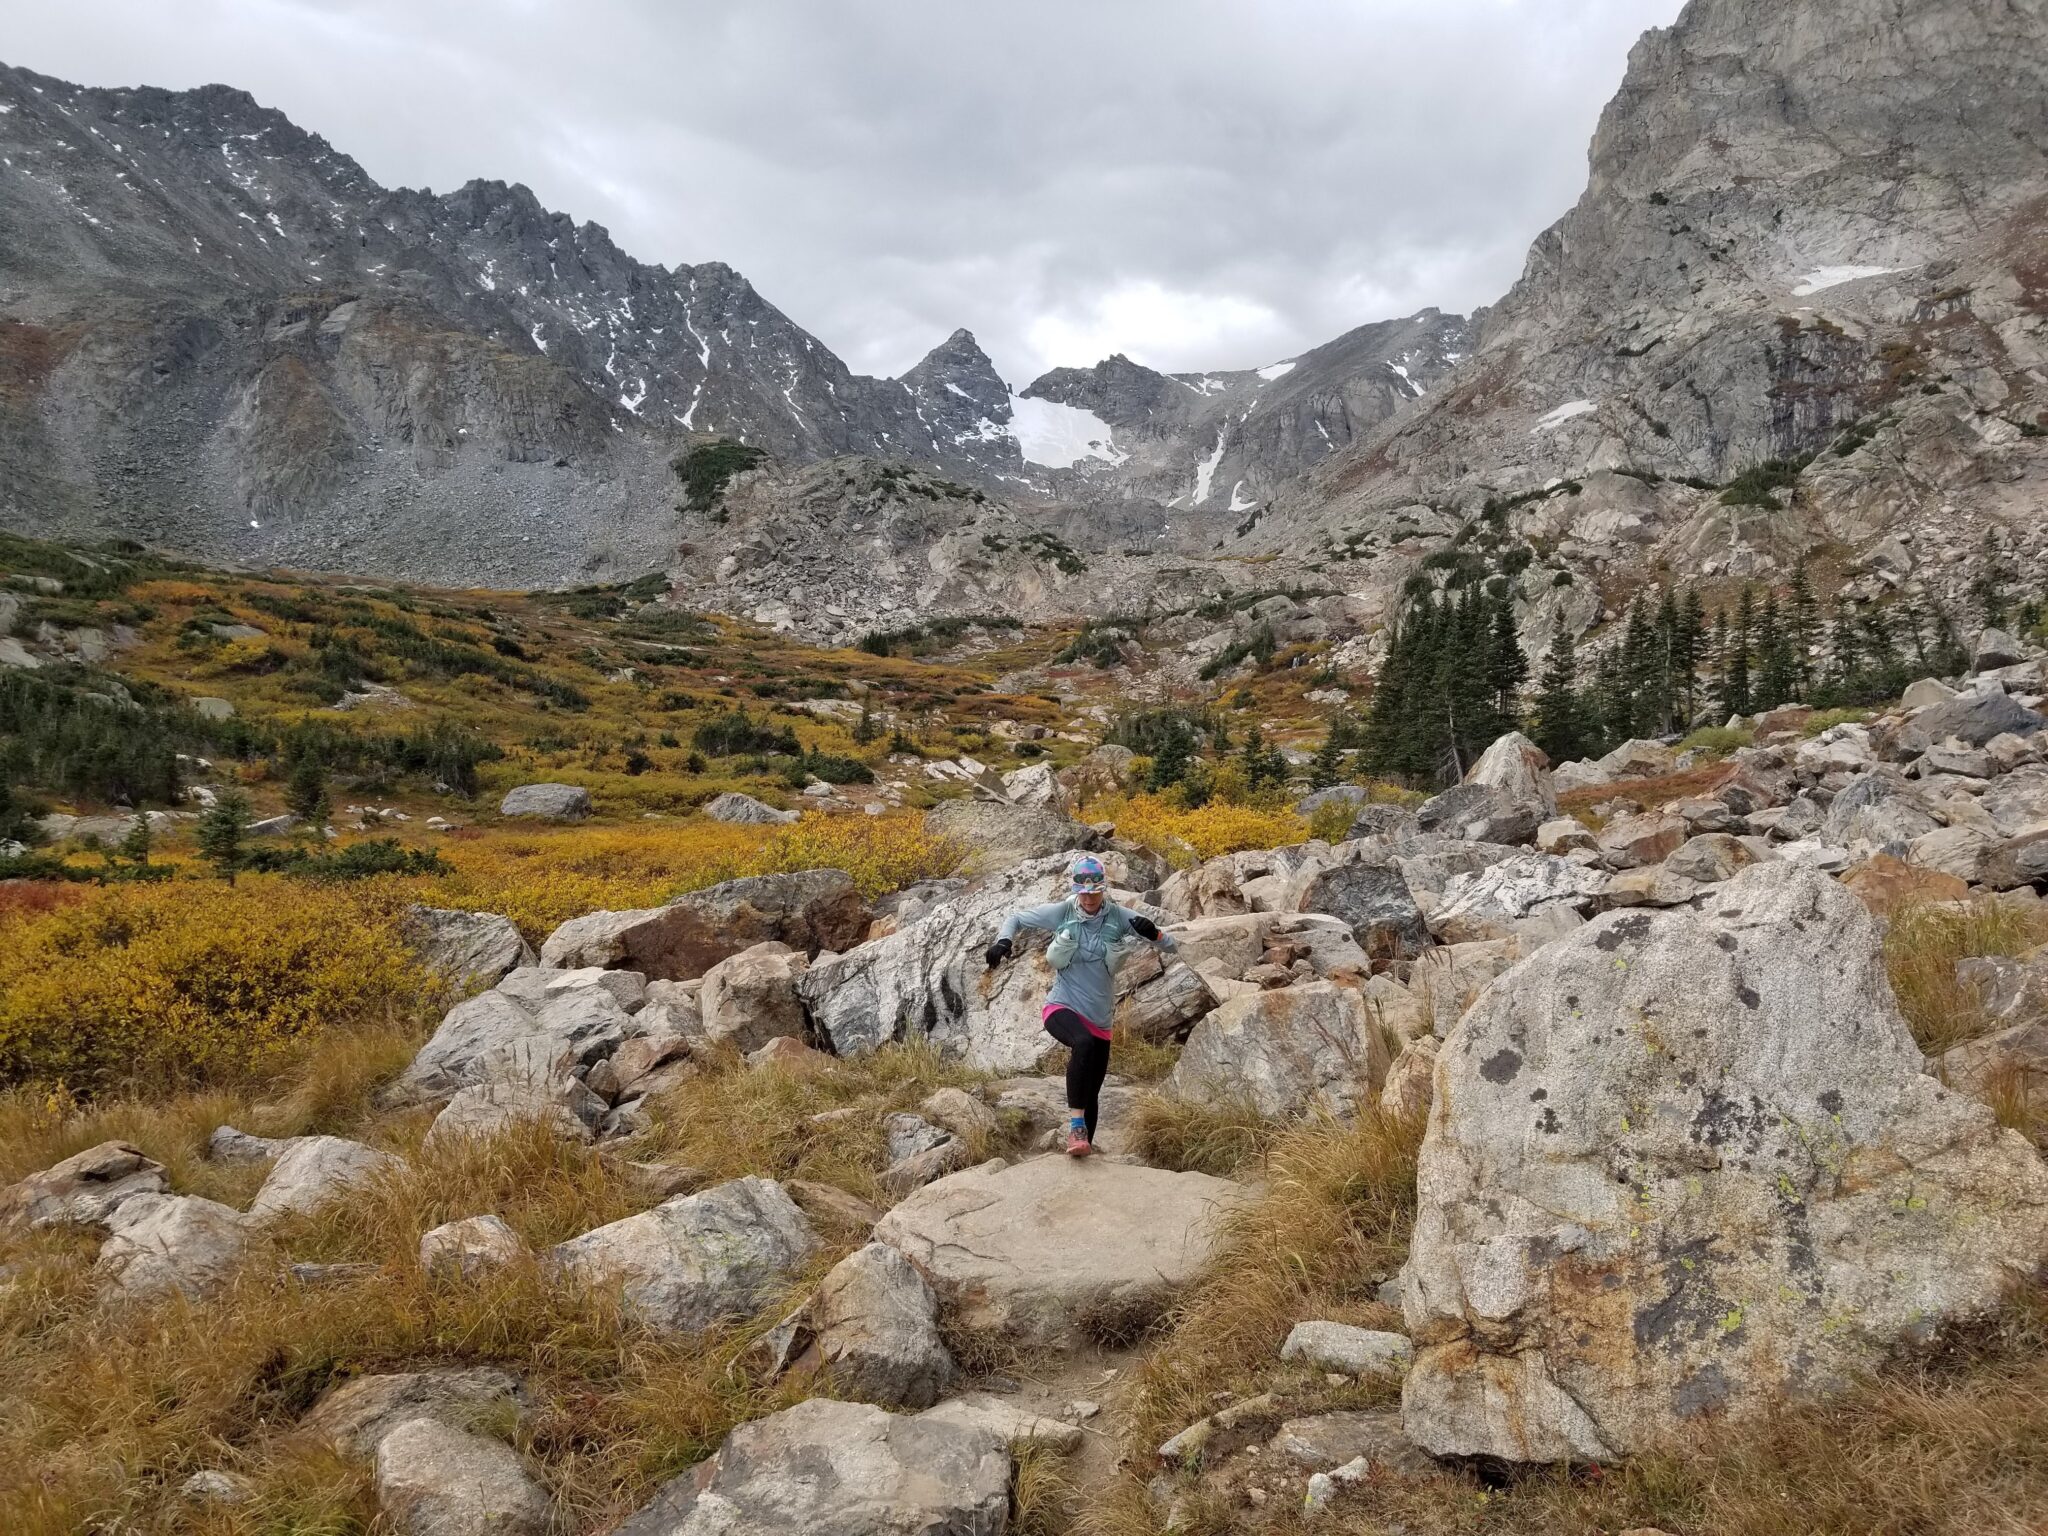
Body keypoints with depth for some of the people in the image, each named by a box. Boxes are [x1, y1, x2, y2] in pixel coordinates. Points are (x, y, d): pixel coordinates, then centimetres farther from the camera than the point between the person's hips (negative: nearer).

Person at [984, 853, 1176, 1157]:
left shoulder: (1119, 916, -5)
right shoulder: (1061, 912, -7)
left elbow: (1170, 946, -4)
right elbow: (1016, 918, 5)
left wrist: (1153, 933, -27)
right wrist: (1003, 941, -16)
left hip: (1099, 1019, 3)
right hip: (1062, 1008, -3)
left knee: (1091, 1095, 11)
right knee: (1084, 1043, -37)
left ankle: (1085, 1147, 30)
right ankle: (1076, 1126, -34)